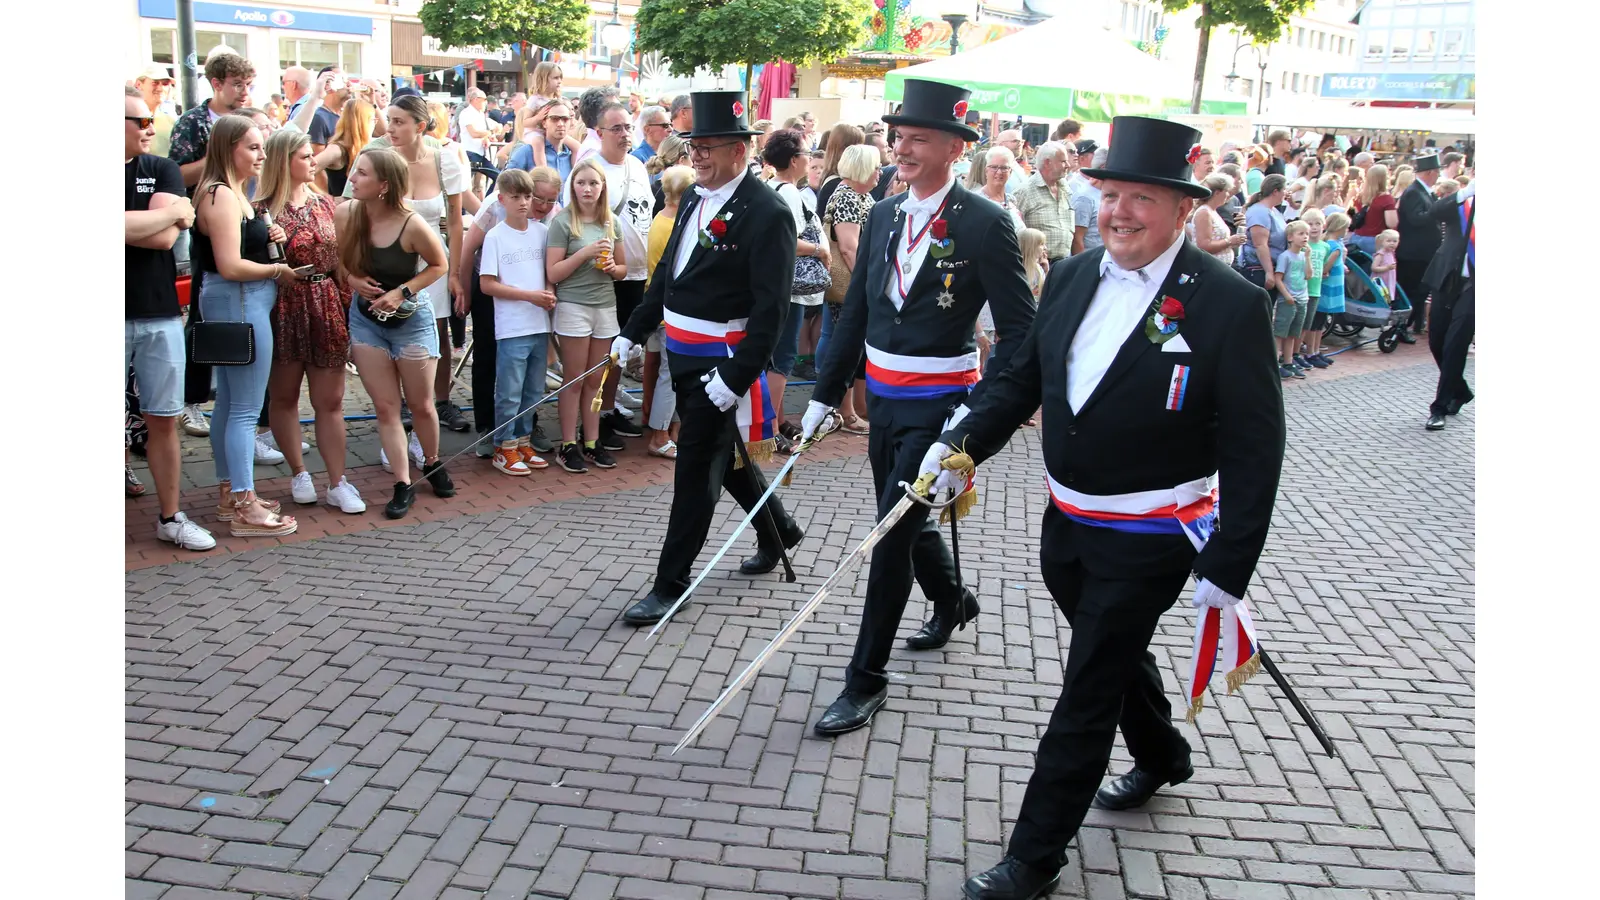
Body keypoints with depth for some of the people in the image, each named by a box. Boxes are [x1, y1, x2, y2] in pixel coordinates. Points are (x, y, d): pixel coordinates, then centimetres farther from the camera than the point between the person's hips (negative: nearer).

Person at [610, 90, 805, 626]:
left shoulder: (767, 213, -17)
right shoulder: (696, 200, 8)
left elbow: (771, 307, -21)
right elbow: (667, 274, 18)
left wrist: (735, 377, -24)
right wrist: (633, 331, 17)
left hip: (723, 363, -9)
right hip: (684, 358, 9)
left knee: (697, 466, -1)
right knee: (722, 455, 21)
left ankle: (670, 583, 11)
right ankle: (779, 532, 43)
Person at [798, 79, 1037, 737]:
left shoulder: (984, 224, -14)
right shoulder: (883, 215, 6)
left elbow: (1019, 332, -14)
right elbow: (856, 311, 12)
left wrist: (976, 415, -22)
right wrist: (824, 395, 10)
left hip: (939, 405, -7)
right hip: (883, 399, 7)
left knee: (893, 531, -6)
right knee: (905, 518, 21)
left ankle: (867, 679, 7)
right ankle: (952, 601, 51)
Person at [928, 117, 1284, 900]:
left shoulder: (1229, 303, -17)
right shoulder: (1072, 277, 0)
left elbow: (1254, 450, -16)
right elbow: (1022, 378, 7)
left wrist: (1227, 567, -18)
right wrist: (962, 442, -9)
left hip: (1147, 541, -6)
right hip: (1066, 525, 6)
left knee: (1087, 692, 2)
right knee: (1116, 654, 26)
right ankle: (1162, 757, 55)